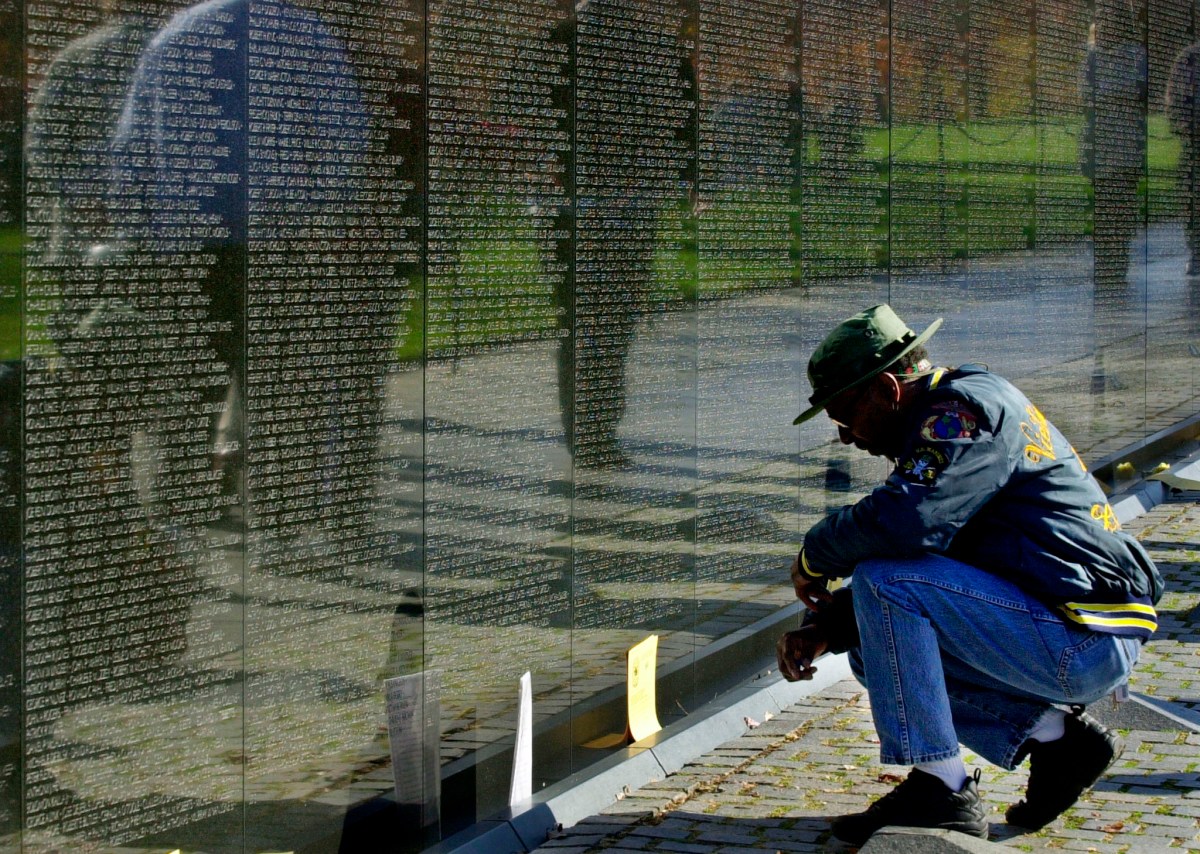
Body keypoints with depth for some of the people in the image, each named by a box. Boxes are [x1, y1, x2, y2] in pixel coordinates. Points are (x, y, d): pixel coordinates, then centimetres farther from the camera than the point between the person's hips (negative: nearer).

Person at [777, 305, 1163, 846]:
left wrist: (816, 556, -9)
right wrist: (825, 629, 5)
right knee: (875, 648, 14)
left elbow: (904, 521, -28)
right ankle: (1053, 735, 8)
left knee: (886, 585, -18)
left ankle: (941, 790, -13)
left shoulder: (969, 406, -12)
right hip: (1088, 644, 11)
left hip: (1083, 641, -11)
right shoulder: (944, 419, 19)